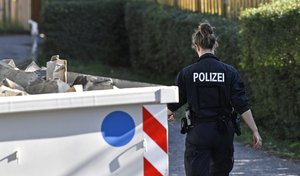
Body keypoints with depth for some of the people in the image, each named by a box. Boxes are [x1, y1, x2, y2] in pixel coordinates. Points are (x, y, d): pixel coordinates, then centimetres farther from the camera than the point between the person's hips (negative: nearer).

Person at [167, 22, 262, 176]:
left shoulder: (187, 73, -6)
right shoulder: (229, 72, -4)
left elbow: (175, 103, 6)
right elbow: (242, 106, -8)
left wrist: (168, 114, 28)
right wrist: (255, 131, -2)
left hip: (198, 133, -2)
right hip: (223, 133, 2)